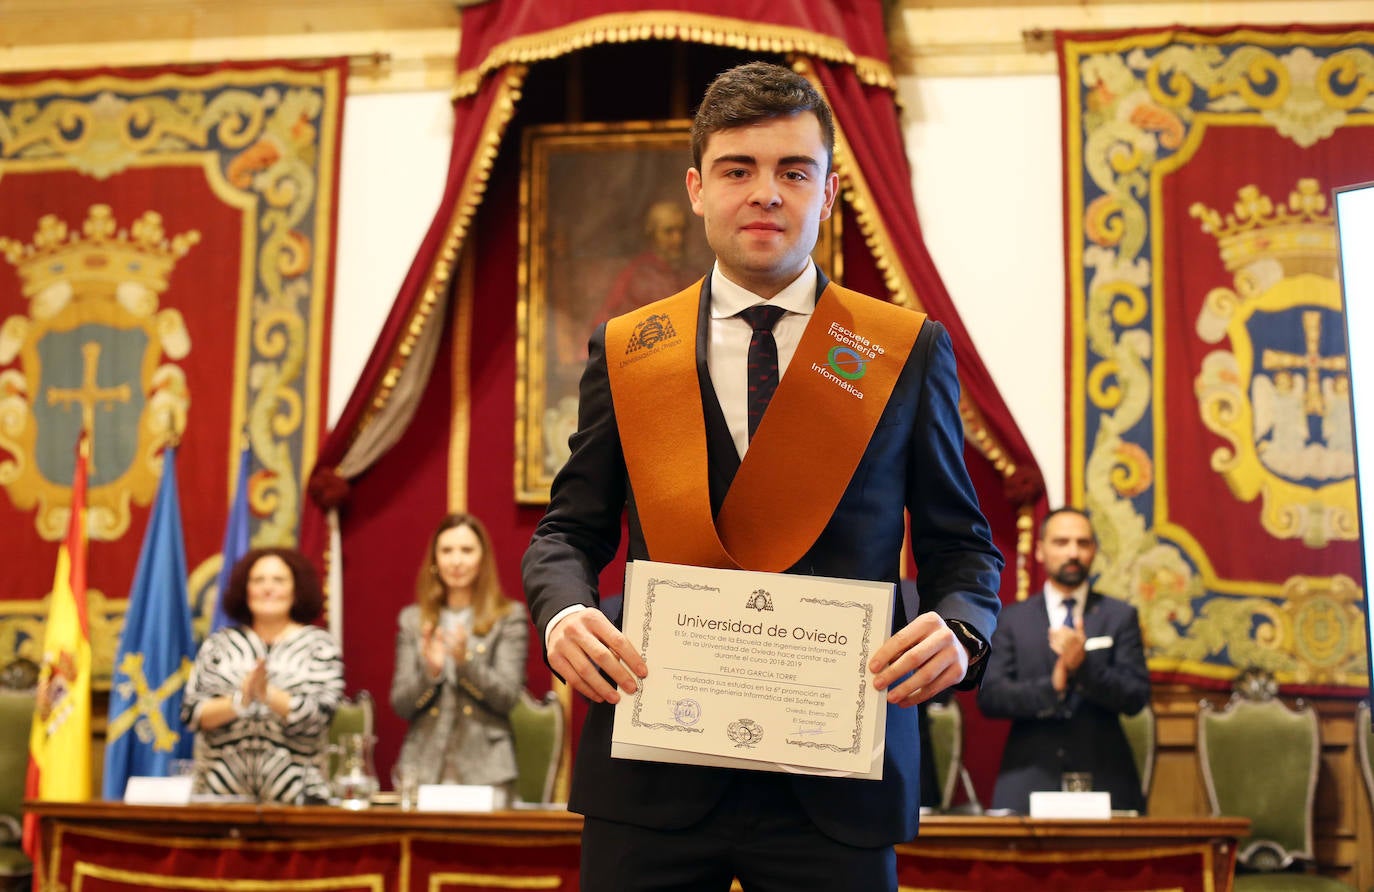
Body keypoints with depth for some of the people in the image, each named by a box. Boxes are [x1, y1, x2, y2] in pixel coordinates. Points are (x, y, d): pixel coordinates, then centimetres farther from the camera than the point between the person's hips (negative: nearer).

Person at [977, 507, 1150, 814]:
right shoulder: (1012, 620, 10)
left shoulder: (1120, 616, 10)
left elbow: (1136, 697, 1)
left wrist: (1083, 665, -16)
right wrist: (1051, 686, -15)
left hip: (1103, 780, 0)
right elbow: (989, 697, 0)